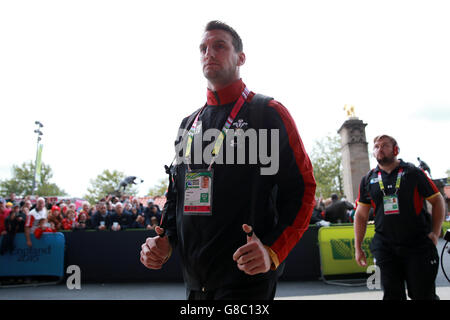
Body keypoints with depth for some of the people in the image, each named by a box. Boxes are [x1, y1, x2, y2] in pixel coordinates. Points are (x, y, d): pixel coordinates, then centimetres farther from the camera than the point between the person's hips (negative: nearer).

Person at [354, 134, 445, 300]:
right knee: (392, 294, 6)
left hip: (418, 246, -2)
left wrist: (435, 233, -4)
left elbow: (437, 200, 5)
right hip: (385, 248, 2)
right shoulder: (368, 179, 7)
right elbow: (361, 215, 11)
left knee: (423, 294, 4)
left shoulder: (413, 173, 0)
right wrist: (357, 247, 7)